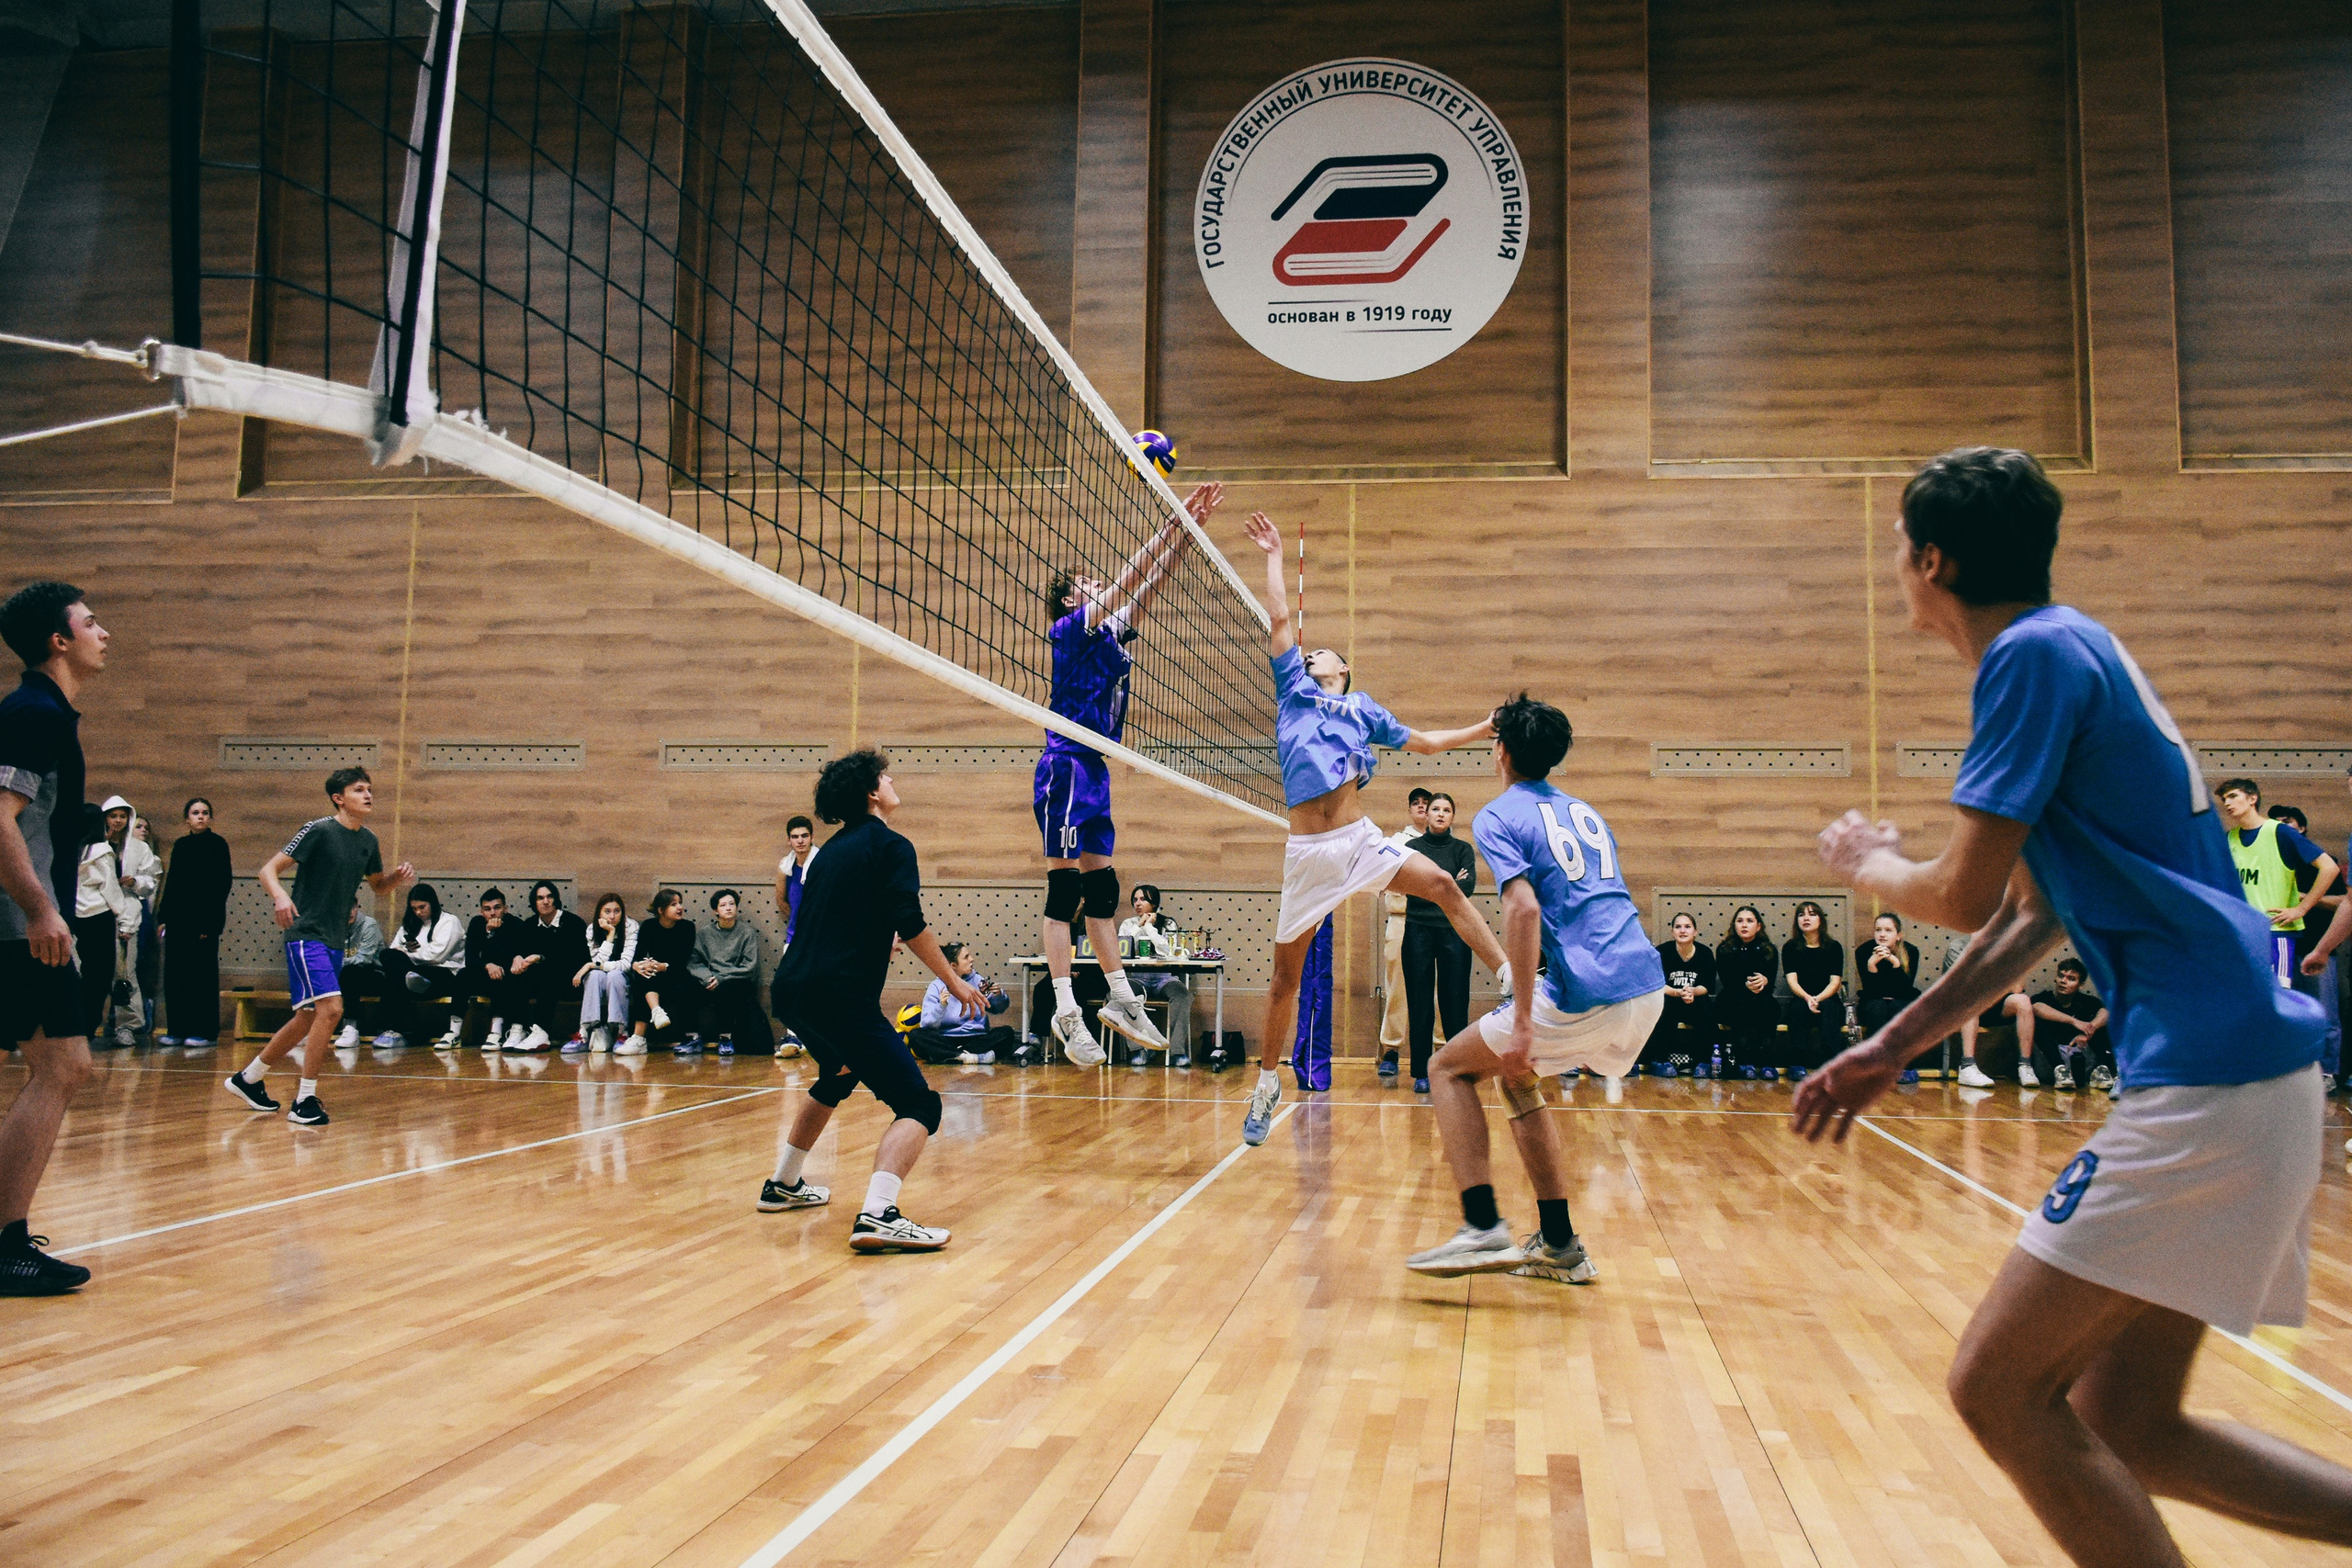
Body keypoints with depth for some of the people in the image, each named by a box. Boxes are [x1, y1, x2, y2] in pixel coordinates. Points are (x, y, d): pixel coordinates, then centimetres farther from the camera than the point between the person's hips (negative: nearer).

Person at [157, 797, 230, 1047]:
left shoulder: (217, 844, -2)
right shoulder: (180, 845, 14)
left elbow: (223, 884, -7)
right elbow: (171, 883, 18)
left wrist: (209, 921, -13)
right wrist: (163, 917, 10)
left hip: (203, 919, -6)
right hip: (178, 918, 6)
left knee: (201, 975, -4)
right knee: (174, 974, 5)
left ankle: (203, 1032, 0)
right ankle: (178, 1029, 11)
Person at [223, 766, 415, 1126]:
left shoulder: (368, 840, 9)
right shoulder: (318, 830, -12)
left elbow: (379, 884, 23)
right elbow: (268, 869, -14)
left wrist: (398, 877, 0)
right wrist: (280, 896, -35)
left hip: (335, 941, 8)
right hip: (307, 935, -8)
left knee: (308, 1019, 15)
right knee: (331, 1008, -21)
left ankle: (248, 1078, 35)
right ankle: (304, 1100, -11)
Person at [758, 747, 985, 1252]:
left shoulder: (832, 849, 21)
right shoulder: (890, 846, -3)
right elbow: (911, 925, -13)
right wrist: (954, 980, -3)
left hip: (793, 990, 9)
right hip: (840, 996, -9)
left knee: (836, 1078, 35)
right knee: (918, 1105, -10)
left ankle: (783, 1185, 45)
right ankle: (878, 1216, -30)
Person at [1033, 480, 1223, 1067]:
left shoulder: (1114, 631, 16)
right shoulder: (1071, 628, -5)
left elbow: (1153, 580, 15)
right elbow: (1132, 576, -13)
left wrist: (1191, 527, 8)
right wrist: (1174, 523, -12)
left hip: (1094, 768, 9)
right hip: (1068, 765, -9)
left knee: (1100, 887, 11)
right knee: (1064, 889, -7)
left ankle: (1120, 999, 16)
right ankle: (1066, 1014, -6)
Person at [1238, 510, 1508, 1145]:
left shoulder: (1363, 707, 17)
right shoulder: (1292, 689, 15)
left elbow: (1423, 742, 28)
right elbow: (1280, 618, 13)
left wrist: (1489, 727, 25)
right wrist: (1274, 556, 17)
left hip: (1361, 840, 1)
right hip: (1308, 851, -1)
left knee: (1442, 885, -21)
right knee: (1286, 973, 4)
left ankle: (1515, 985, -14)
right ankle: (1267, 1084, 17)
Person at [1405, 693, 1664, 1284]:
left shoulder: (1498, 817, 0)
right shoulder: (1584, 811, 23)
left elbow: (1524, 908, -16)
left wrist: (1522, 1021, -19)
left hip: (1586, 993, -7)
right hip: (1648, 985, 7)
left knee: (1449, 1069, 8)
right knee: (1517, 1076, 26)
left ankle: (1483, 1230, -7)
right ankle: (1558, 1245, 24)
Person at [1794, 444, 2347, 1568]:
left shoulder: (2036, 652, -12)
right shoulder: (2067, 652, 18)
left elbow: (1961, 895, -15)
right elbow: (2037, 911, 23)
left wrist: (1864, 863, 7)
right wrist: (1895, 1045, 22)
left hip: (2209, 1075, -10)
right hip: (2232, 1063, 10)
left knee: (1999, 1388, -7)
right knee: (2123, 1426, 13)